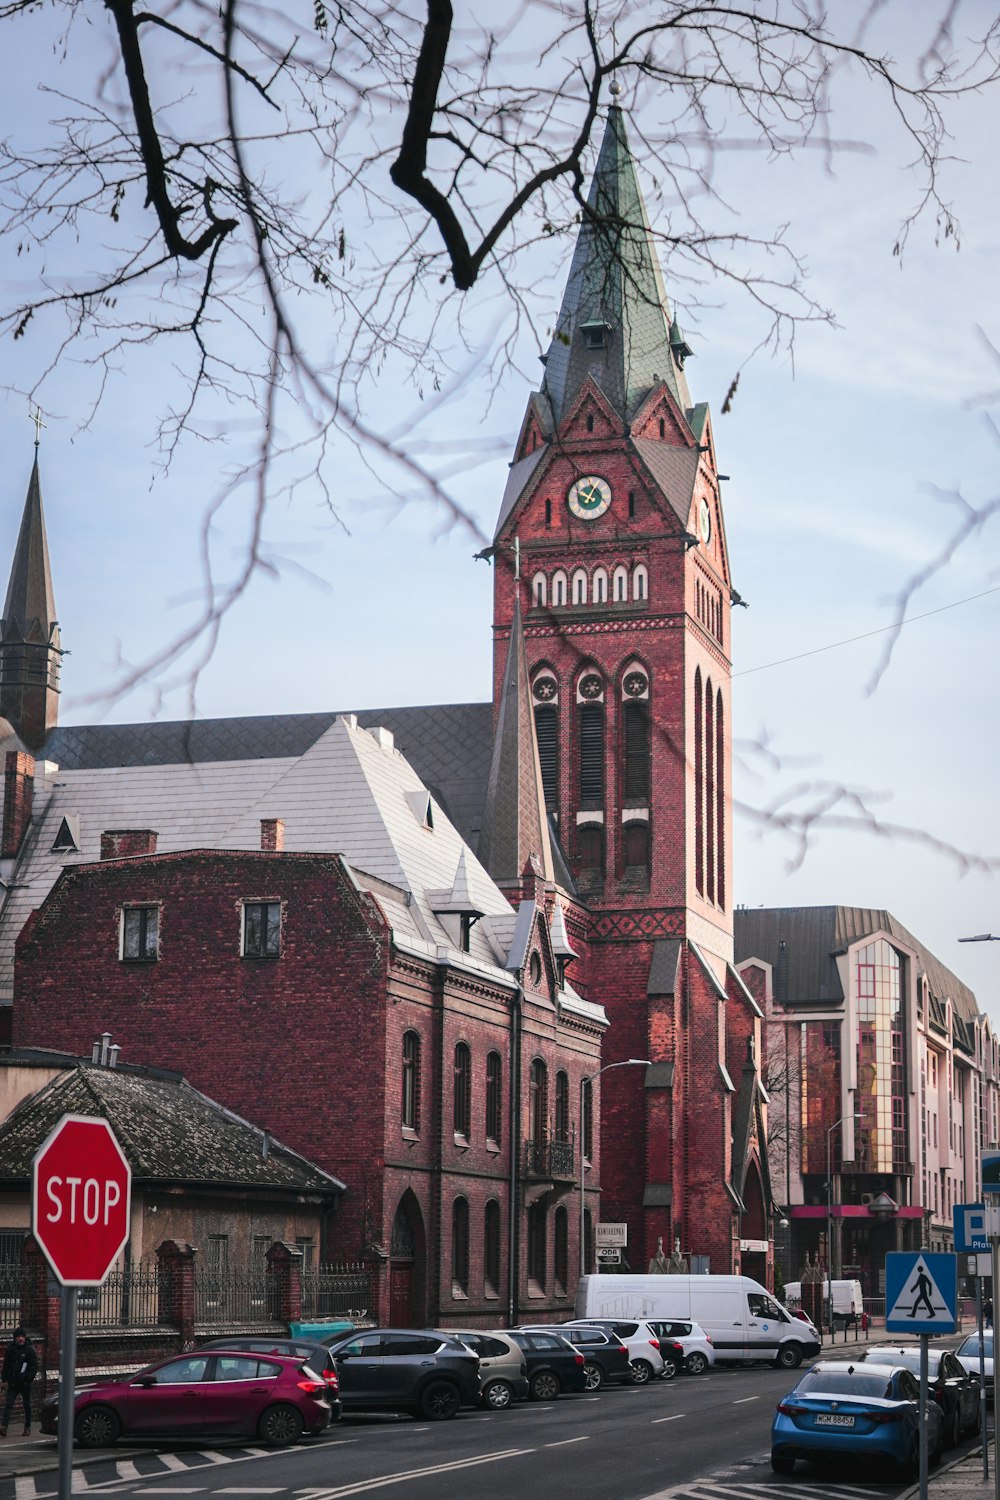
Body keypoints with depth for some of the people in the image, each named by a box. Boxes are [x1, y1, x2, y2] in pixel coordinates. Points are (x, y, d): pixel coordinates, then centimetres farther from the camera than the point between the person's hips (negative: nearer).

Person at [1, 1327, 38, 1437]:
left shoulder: (30, 1350, -4)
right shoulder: (11, 1349, 6)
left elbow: (34, 1366, -5)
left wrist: (28, 1378, -14)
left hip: (25, 1383, -2)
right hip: (13, 1382, 2)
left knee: (26, 1405, 8)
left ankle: (27, 1427, 20)